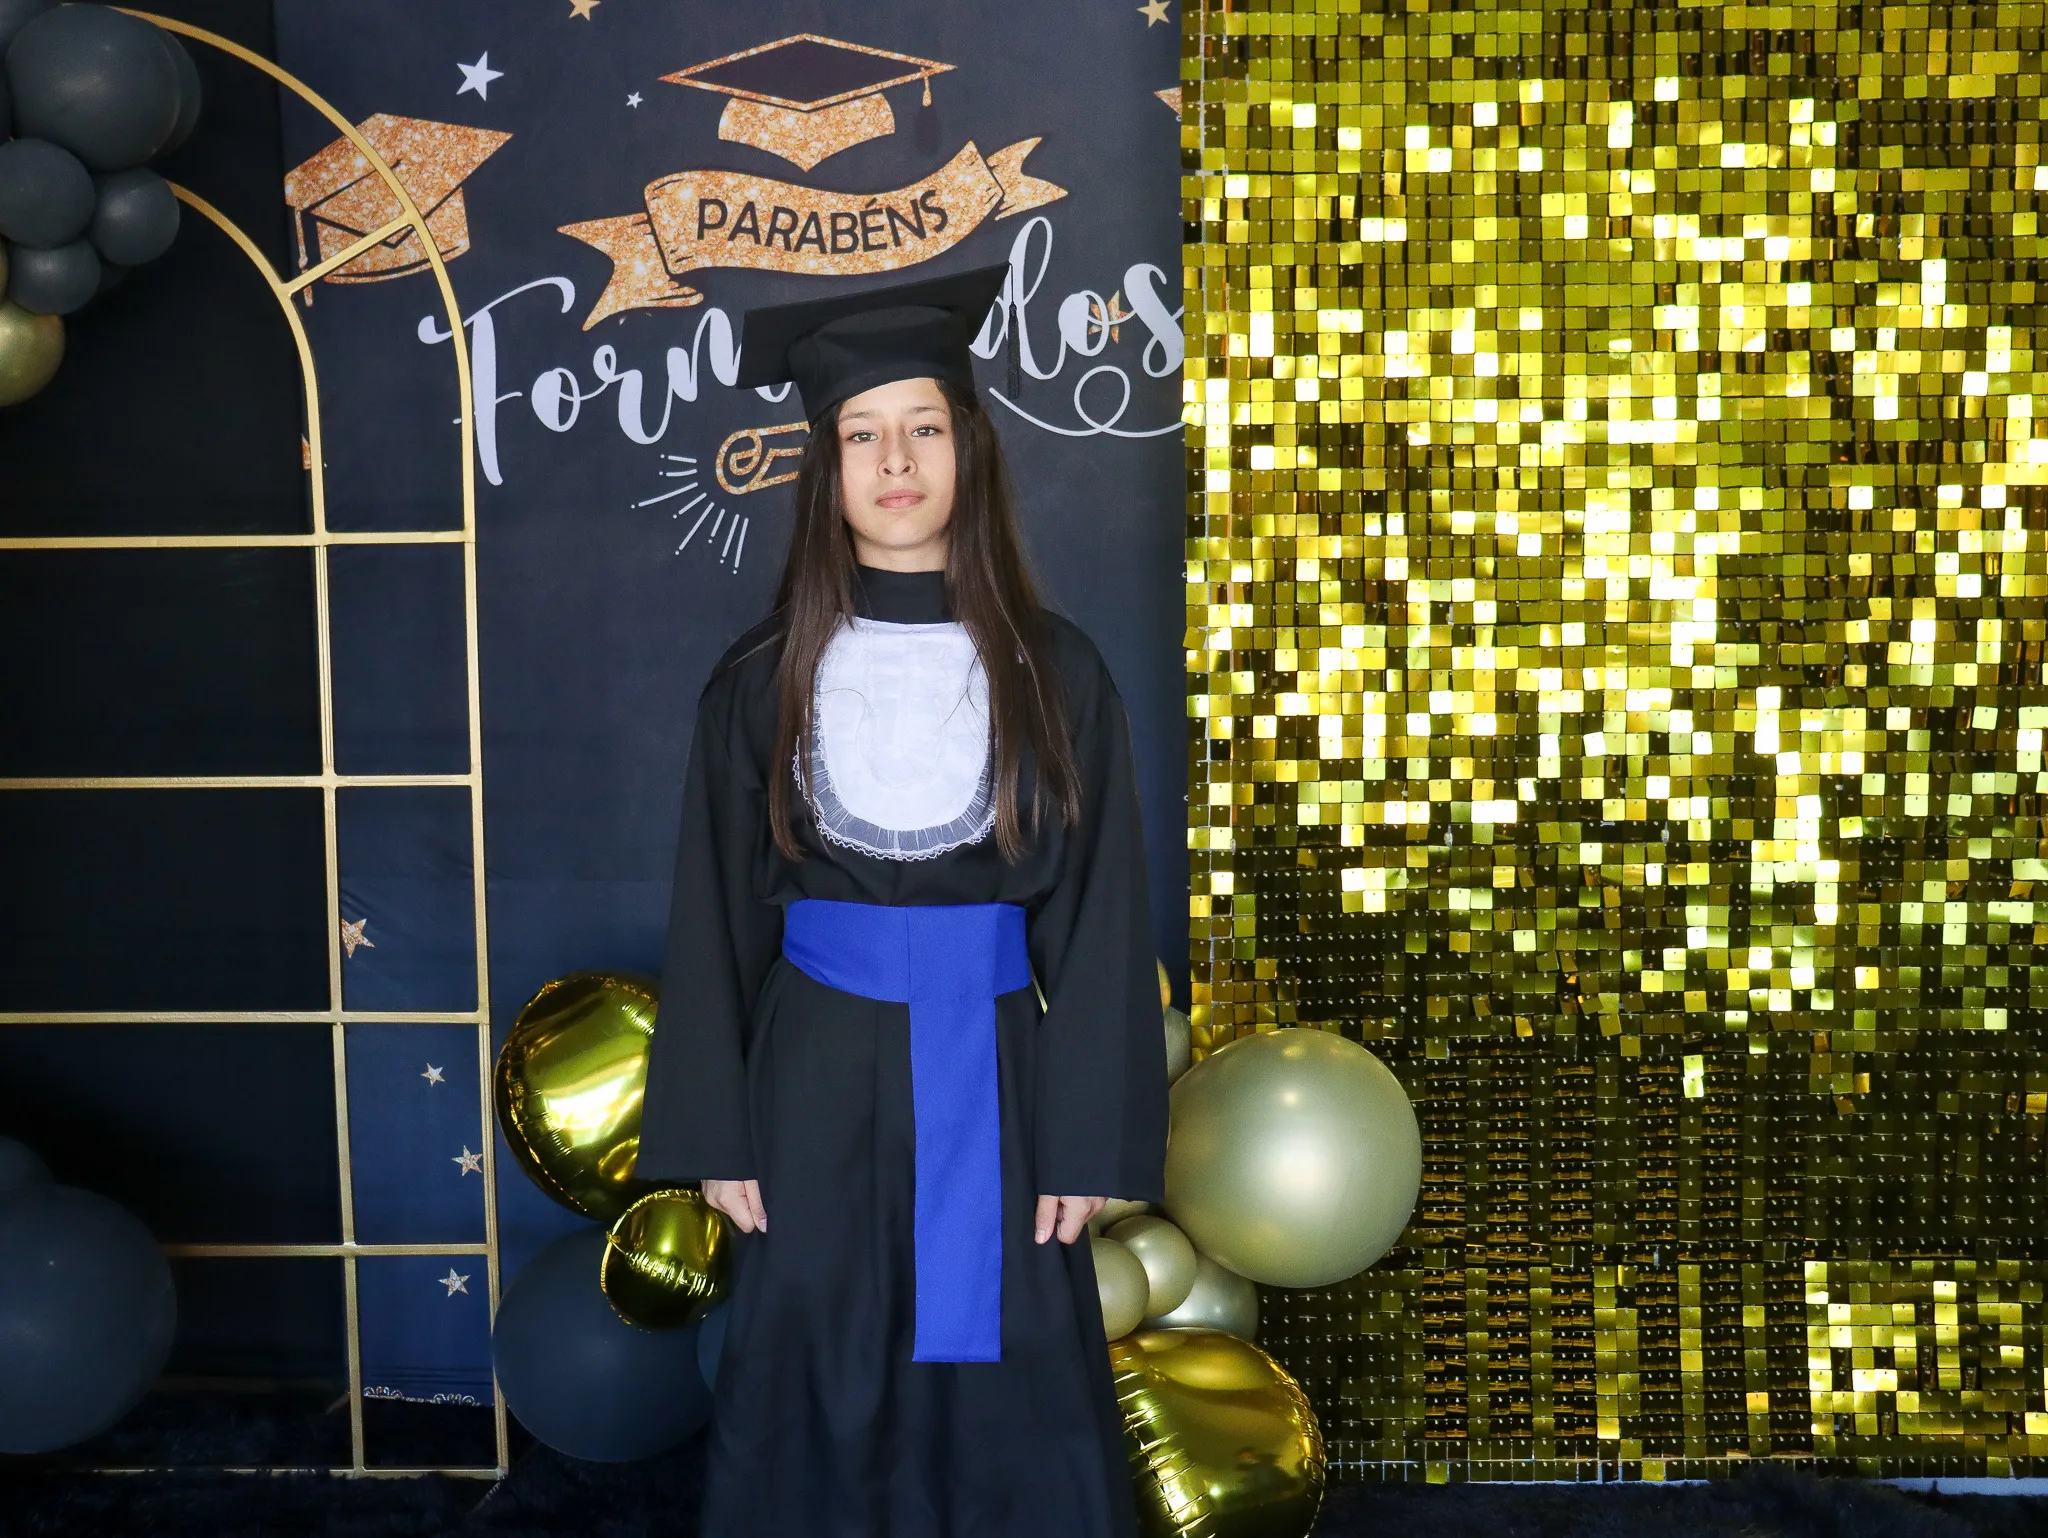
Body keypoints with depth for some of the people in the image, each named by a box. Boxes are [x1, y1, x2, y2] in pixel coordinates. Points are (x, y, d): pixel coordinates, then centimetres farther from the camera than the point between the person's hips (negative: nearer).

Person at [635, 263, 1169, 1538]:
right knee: (816, 1397, 9)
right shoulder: (765, 680, 0)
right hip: (816, 1069, 1)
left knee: (1001, 1407, 6)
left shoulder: (1053, 671, -2)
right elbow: (715, 915, 3)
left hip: (990, 1067, 0)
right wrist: (715, 1134, 0)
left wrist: (1093, 1142, -5)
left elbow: (1102, 918, -2)